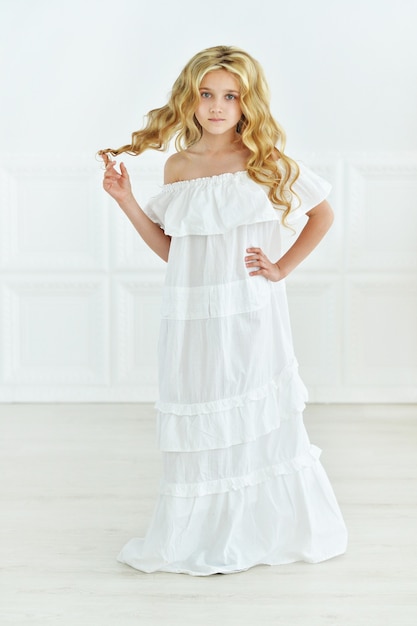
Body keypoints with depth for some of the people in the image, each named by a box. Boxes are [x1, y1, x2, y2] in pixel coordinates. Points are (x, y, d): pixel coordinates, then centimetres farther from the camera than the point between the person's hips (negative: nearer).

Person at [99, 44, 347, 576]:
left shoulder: (266, 161, -2)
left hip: (250, 313, -3)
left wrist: (282, 267, -1)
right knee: (199, 425, 9)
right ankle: (201, 532, 22)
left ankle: (266, 529, 19)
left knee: (258, 417, 3)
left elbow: (322, 215, 6)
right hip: (191, 315, 3)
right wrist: (125, 199, 3)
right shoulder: (178, 167, 7)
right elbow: (170, 249, 10)